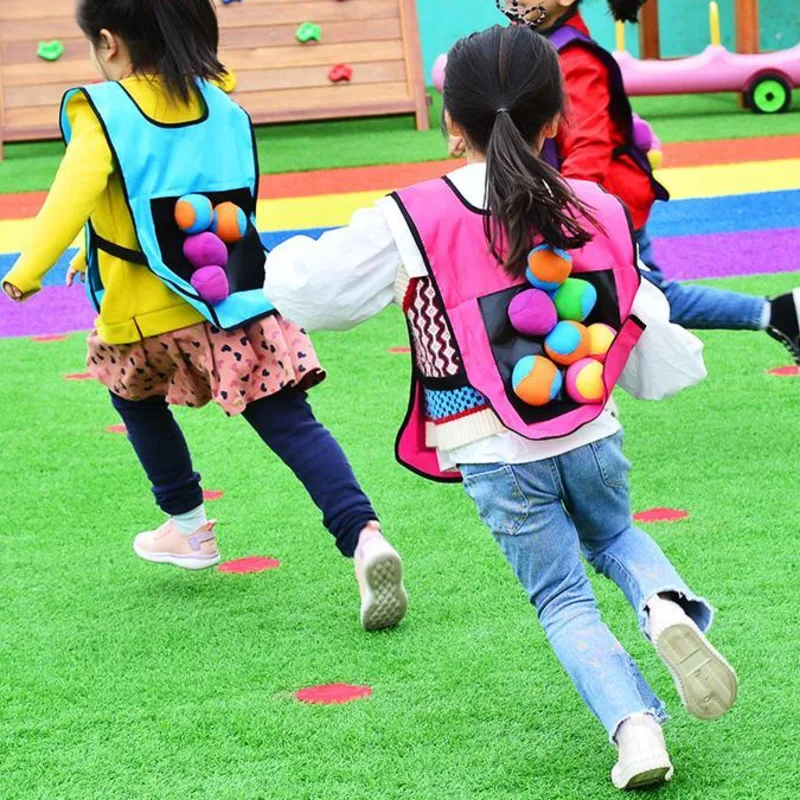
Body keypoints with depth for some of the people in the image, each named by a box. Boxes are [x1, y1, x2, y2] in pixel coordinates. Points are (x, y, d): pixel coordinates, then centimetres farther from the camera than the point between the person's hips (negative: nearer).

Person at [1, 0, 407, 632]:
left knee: (136, 395, 29)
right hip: (239, 300, 3)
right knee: (290, 421, -2)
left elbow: (73, 195, -23)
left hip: (146, 316, -3)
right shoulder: (222, 108, 9)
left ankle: (189, 527, 35)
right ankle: (364, 535, -22)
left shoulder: (104, 112, -9)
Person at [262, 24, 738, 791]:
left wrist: (289, 258, 17)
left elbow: (305, 292, -7)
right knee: (614, 535, 31)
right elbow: (642, 330, 4)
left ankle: (635, 725, -9)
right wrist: (677, 358, 28)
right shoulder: (598, 211, -4)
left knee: (564, 600, 14)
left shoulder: (411, 222, -13)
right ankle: (666, 606, -3)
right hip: (591, 436, 2)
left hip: (497, 459, -2)